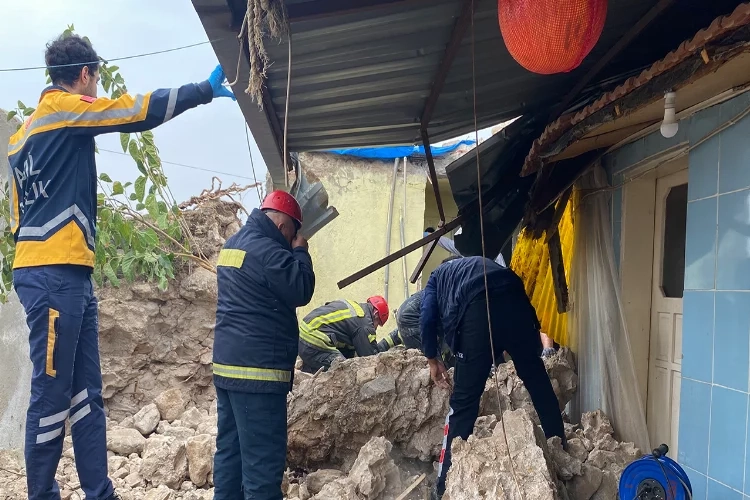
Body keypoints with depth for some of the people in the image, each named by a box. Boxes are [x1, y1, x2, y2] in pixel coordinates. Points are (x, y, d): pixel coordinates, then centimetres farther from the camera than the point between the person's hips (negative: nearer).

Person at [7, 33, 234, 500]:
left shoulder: (28, 129, 22)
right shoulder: (63, 108, -3)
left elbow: (20, 209, 21)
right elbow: (140, 111, -7)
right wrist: (206, 89, 3)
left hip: (69, 276, 9)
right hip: (55, 275, -9)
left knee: (87, 394, 7)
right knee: (52, 394, -4)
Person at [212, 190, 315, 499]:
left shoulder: (233, 244, 16)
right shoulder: (266, 249, -15)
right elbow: (301, 291, -14)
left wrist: (292, 253, 15)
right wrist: (300, 252, -1)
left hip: (228, 364, 10)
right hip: (258, 369, -10)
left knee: (230, 449, 14)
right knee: (263, 456, -5)